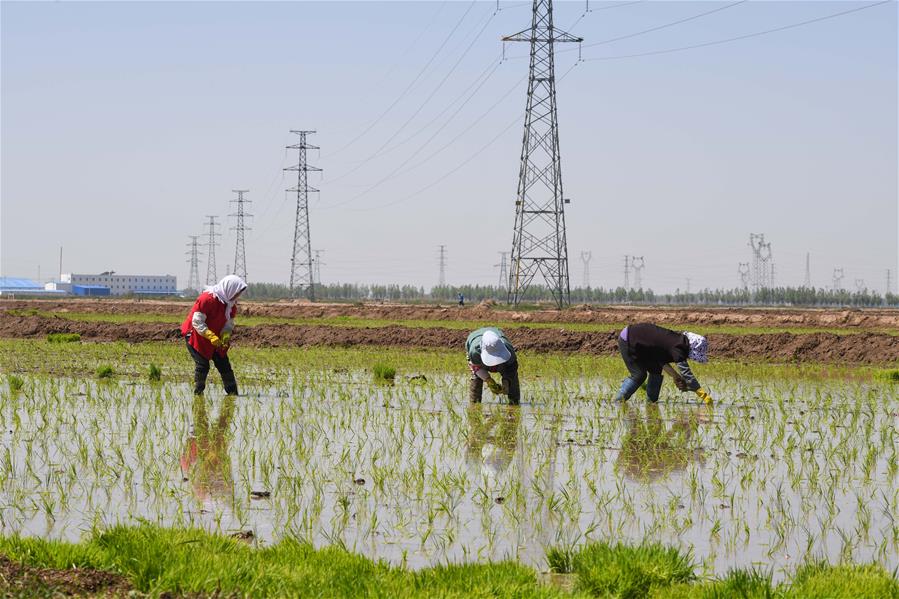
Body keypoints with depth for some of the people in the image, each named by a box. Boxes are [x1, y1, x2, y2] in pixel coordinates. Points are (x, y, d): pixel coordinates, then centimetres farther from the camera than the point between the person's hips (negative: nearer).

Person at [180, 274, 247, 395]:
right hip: (196, 336, -7)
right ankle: (198, 393, -3)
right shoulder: (207, 299, -26)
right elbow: (197, 322, -26)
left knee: (224, 366, 3)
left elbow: (229, 323, 6)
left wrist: (226, 336, -16)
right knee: (202, 365, -14)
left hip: (215, 339, 7)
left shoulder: (231, 304, 0)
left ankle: (233, 393, 9)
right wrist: (211, 336, -34)